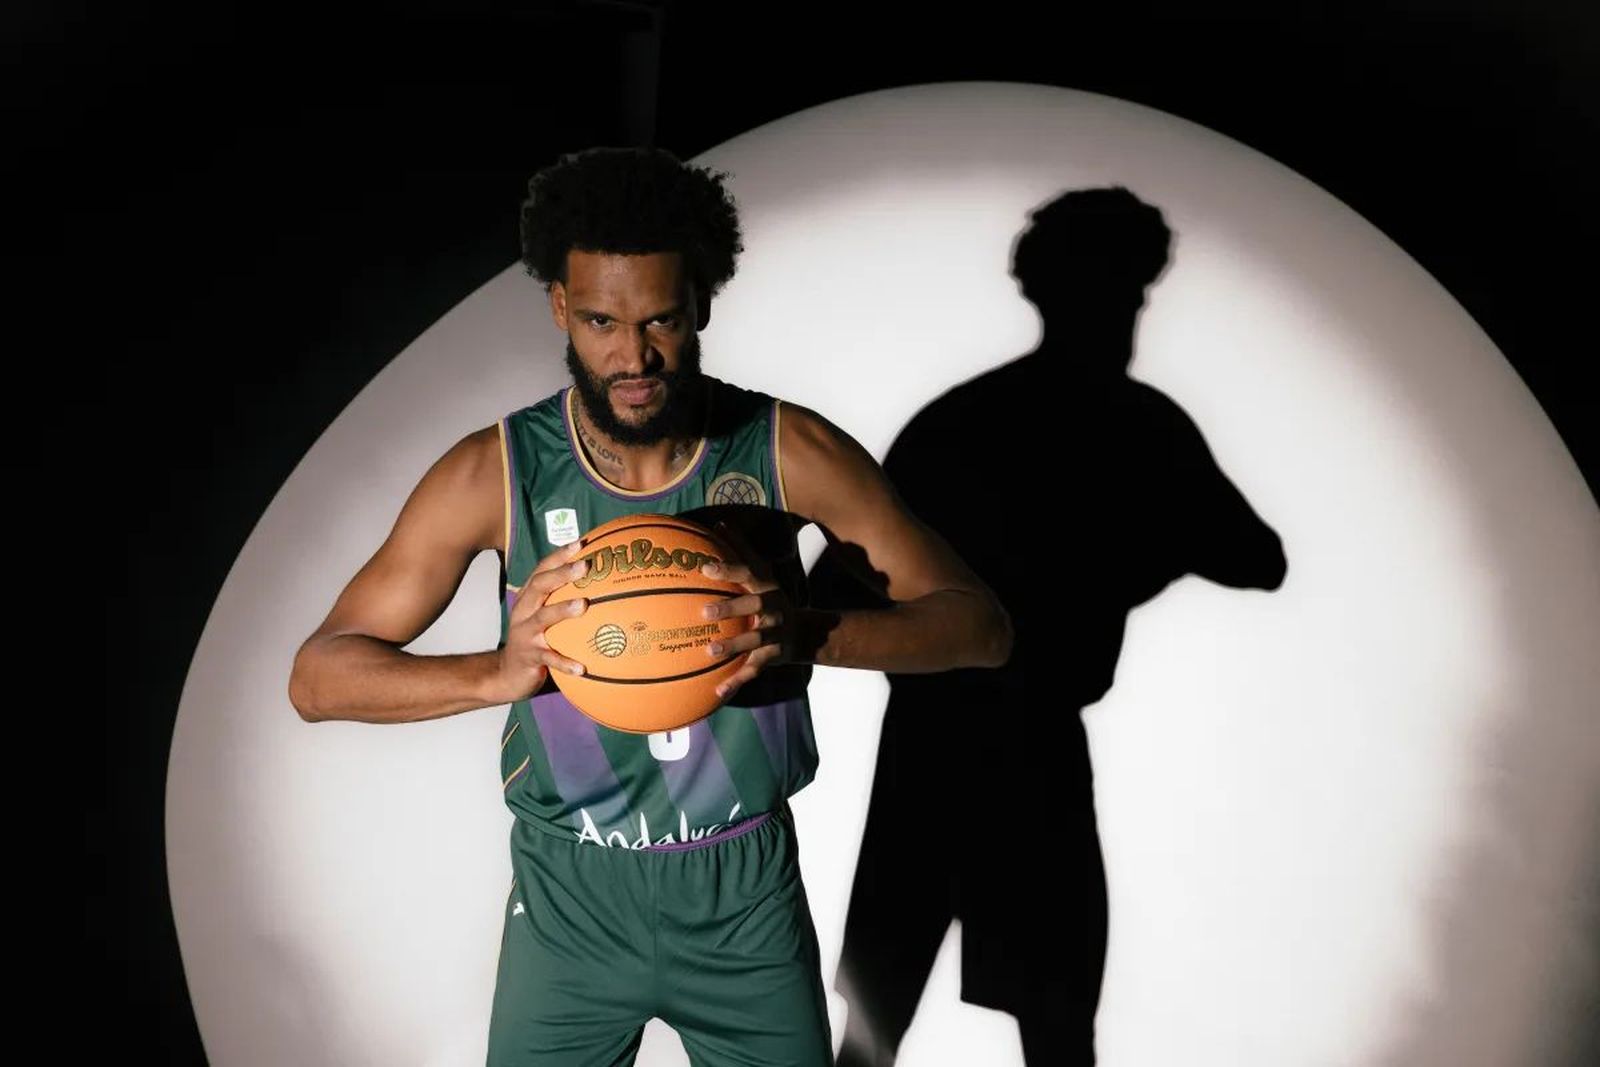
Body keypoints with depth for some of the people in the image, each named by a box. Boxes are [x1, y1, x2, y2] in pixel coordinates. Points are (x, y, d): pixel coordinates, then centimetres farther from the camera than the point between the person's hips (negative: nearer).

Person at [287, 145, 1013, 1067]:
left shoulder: (792, 453, -14)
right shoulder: (495, 473, -14)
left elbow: (983, 626, -13)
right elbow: (317, 678, -13)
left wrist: (807, 633, -33)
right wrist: (498, 673, -33)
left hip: (750, 890, 0)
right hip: (570, 897, 0)